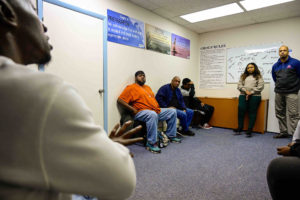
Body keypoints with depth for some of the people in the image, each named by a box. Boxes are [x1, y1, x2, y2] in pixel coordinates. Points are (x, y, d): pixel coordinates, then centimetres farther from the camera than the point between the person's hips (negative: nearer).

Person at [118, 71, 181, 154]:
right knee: (152, 115, -40)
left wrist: (158, 108, 12)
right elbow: (120, 100, -9)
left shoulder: (147, 87, 24)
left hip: (156, 111, 9)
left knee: (172, 111, 8)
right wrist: (133, 109, -16)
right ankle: (151, 143, -30)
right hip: (142, 112, -8)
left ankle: (171, 135, 17)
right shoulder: (131, 87, 0)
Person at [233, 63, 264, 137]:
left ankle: (249, 130, 0)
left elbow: (260, 86, -3)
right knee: (241, 110, -8)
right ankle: (239, 128, 1)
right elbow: (239, 85, 8)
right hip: (243, 95, 2)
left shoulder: (258, 77, 10)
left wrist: (251, 92, -13)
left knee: (252, 112, -3)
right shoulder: (243, 76, 19)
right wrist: (245, 91, -9)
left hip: (254, 96, -2)